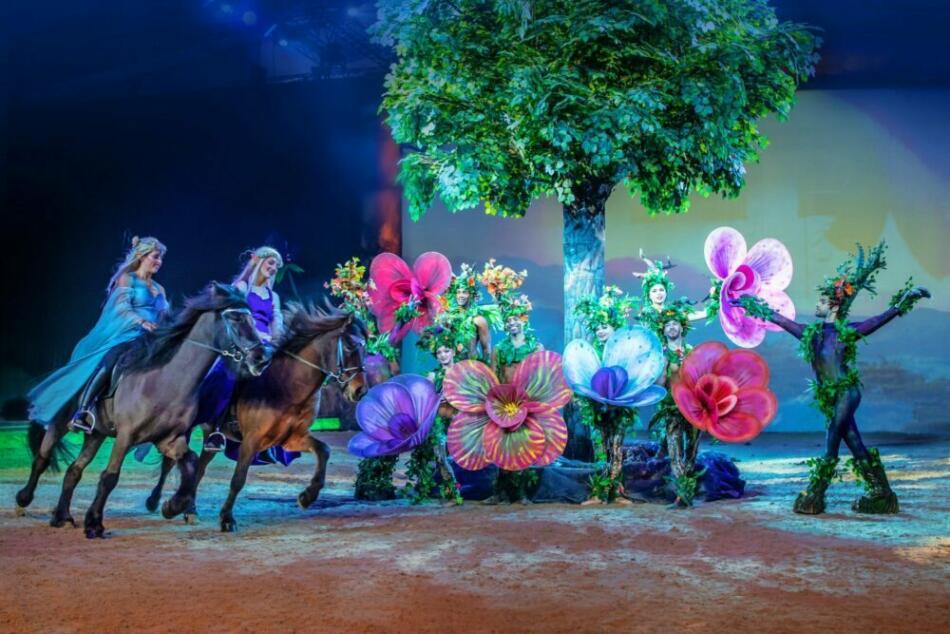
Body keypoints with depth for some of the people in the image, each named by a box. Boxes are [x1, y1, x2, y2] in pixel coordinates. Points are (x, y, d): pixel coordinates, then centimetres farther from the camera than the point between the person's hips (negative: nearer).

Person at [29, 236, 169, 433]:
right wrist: (141, 321, -28)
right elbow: (122, 307, -11)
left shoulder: (159, 289, 23)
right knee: (109, 362, -35)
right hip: (122, 336, -7)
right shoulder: (126, 278, 6)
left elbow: (163, 319, 23)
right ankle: (83, 411, -35)